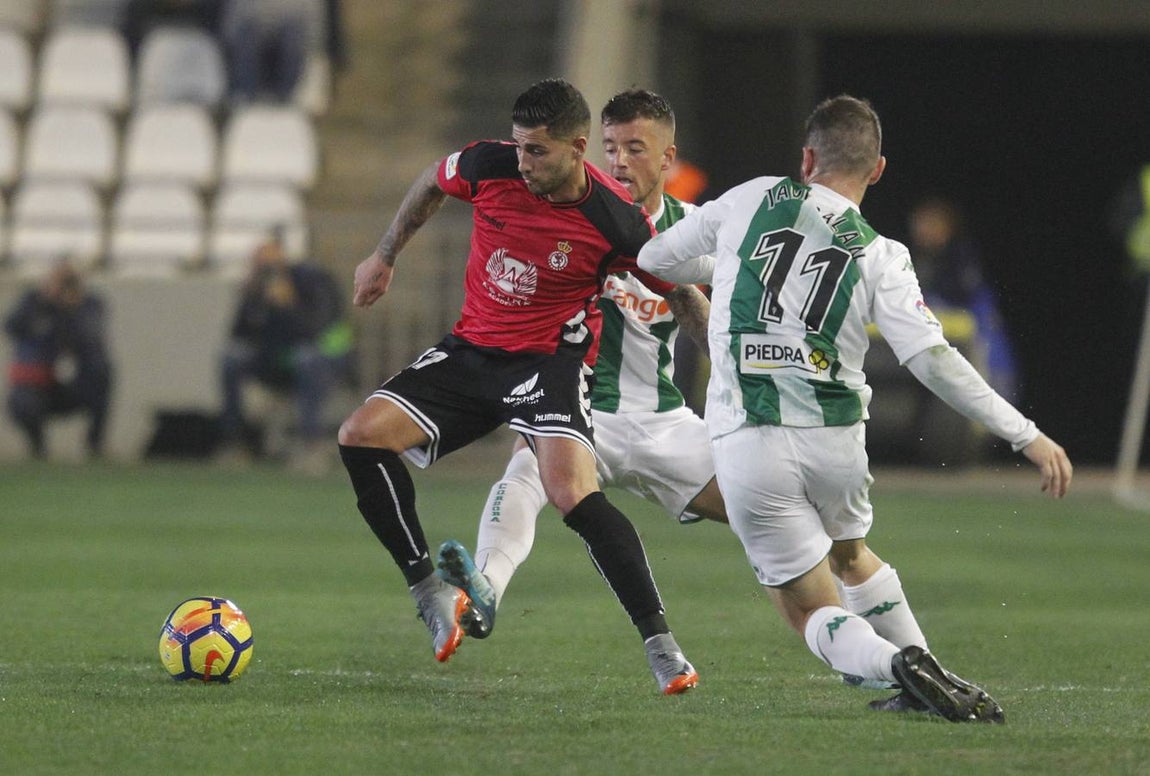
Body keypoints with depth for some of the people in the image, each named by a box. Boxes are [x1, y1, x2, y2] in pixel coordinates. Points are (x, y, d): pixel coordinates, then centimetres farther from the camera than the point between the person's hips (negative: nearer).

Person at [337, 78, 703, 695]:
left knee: (573, 494, -28)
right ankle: (430, 593, -2)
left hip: (550, 360, -5)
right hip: (471, 347, 5)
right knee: (361, 435, -13)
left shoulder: (617, 223, -19)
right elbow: (432, 184, 14)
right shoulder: (490, 166, -11)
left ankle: (660, 644, -20)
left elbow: (680, 293, -3)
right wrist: (385, 256, 22)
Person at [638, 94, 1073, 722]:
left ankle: (895, 664, -24)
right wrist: (1027, 435, -5)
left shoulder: (750, 200, 1)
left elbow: (657, 259, 14)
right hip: (836, 439, 2)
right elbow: (934, 361, -10)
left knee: (812, 611, 6)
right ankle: (934, 684, 31)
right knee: (849, 553, 33)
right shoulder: (880, 258, -1)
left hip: (747, 446, -2)